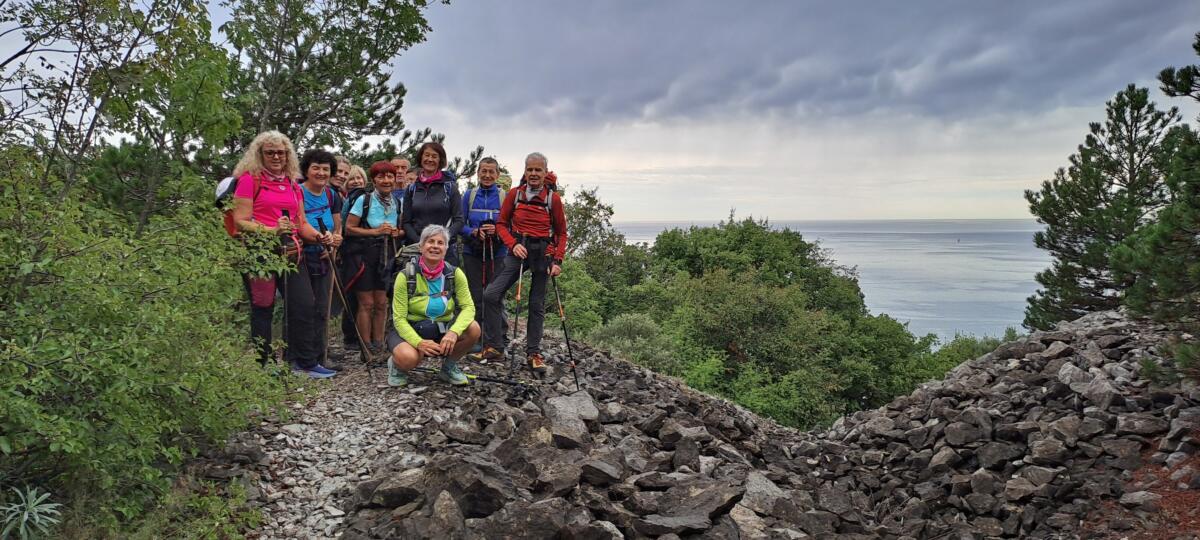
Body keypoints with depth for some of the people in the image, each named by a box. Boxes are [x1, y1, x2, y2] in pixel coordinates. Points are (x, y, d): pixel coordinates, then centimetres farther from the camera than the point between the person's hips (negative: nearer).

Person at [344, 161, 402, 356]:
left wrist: (397, 233, -5)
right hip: (364, 256, -4)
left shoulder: (398, 202, 6)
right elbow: (349, 228, -9)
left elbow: (403, 230, 18)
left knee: (382, 303, 8)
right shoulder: (364, 200, -8)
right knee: (367, 303, -1)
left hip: (387, 258, 4)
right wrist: (376, 231, -16)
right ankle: (366, 349, 6)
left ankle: (378, 346, 17)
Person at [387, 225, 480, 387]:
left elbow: (468, 307, -14)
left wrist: (453, 332, -34)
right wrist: (418, 342, -32)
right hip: (409, 330, -3)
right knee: (408, 358, -36)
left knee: (473, 329, -25)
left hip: (442, 328, 3)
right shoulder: (406, 276, -14)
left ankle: (449, 367, 3)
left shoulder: (455, 274, -8)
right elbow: (399, 318, -15)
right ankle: (397, 366, 4)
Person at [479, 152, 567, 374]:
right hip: (519, 250, 1)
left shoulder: (553, 198, -2)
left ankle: (533, 353, 19)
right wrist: (513, 244, -11)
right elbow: (501, 224, 6)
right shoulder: (514, 194, 2)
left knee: (537, 304, 6)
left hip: (543, 253, -1)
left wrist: (557, 260, -7)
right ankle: (493, 346, 2)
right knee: (491, 294, -11)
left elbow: (561, 233, 3)